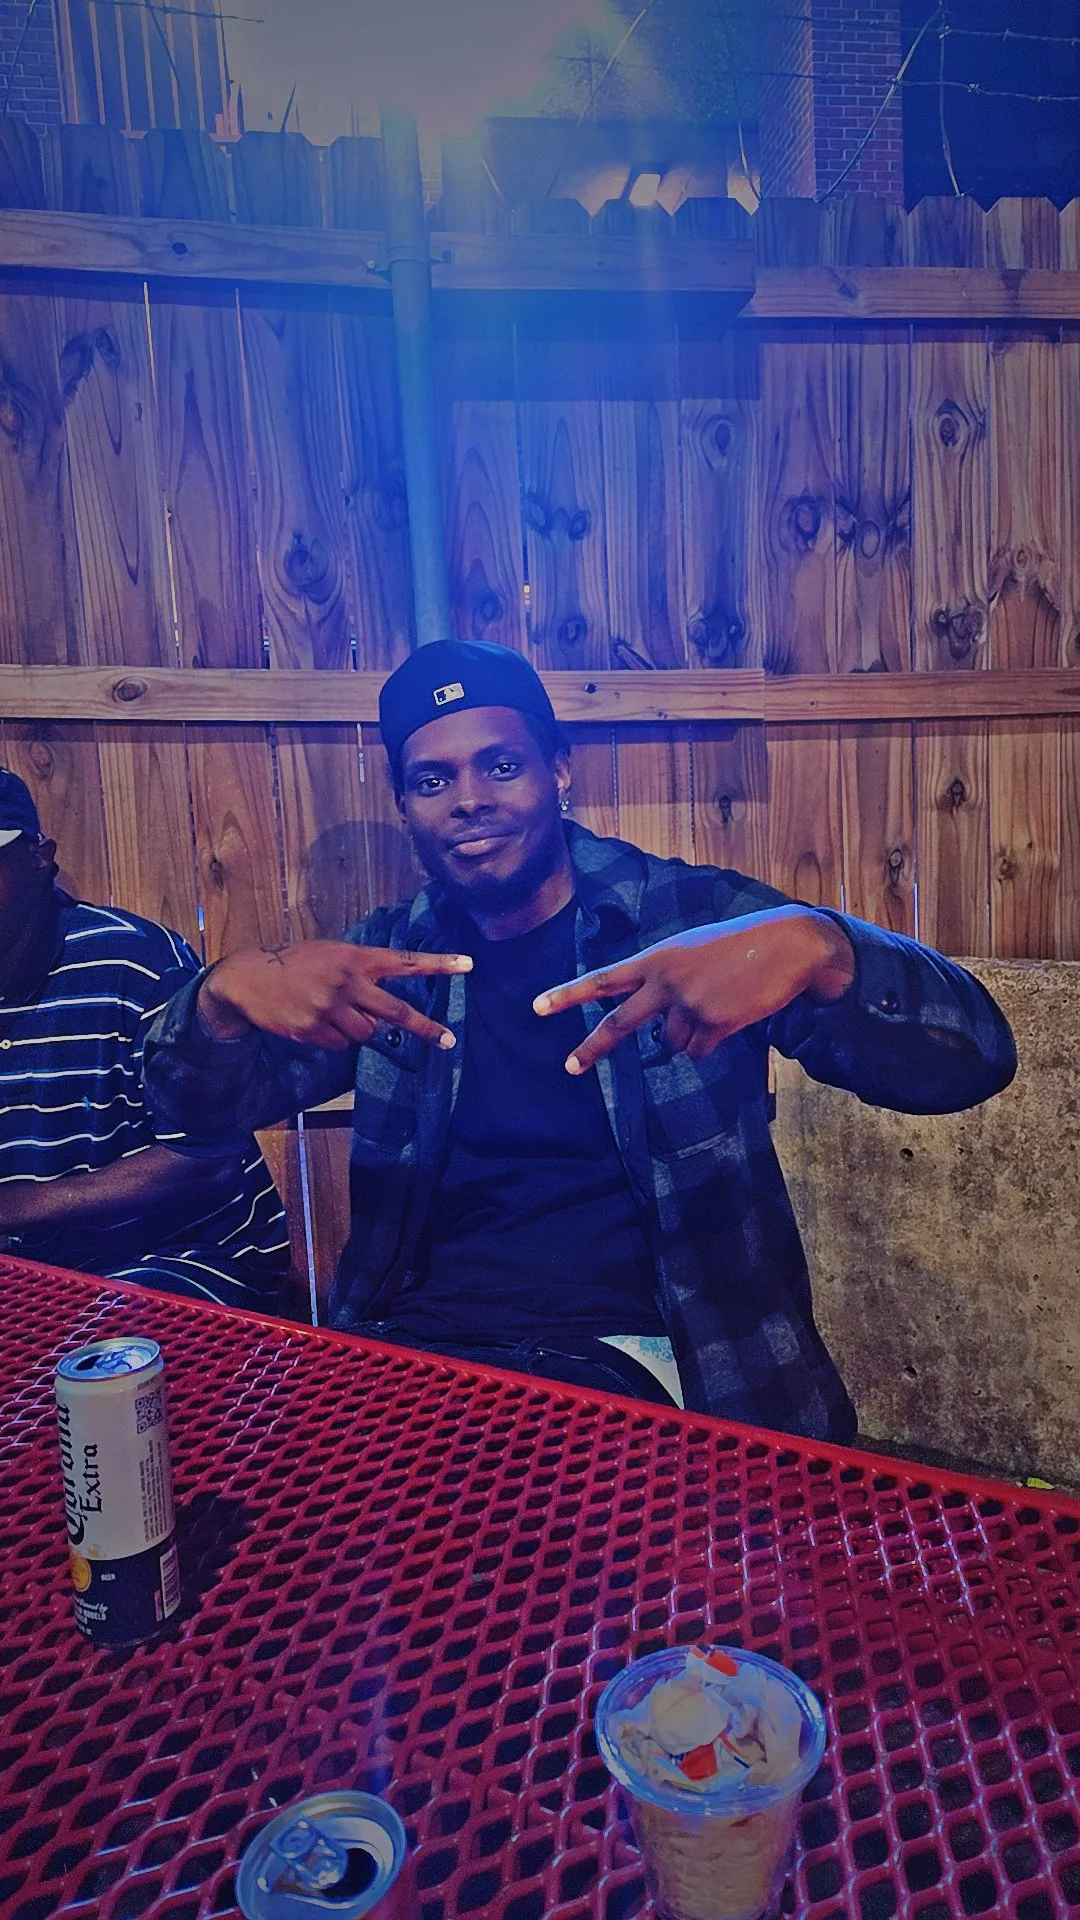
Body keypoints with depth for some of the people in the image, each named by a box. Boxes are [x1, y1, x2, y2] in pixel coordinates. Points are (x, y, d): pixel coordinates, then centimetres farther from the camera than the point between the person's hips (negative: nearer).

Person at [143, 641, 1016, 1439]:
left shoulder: (694, 915, -4)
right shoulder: (390, 957, 8)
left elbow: (973, 1059, -10)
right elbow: (203, 1107, 5)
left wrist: (815, 946, -33)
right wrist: (230, 992, -20)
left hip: (630, 1362, -3)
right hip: (411, 1351, 4)